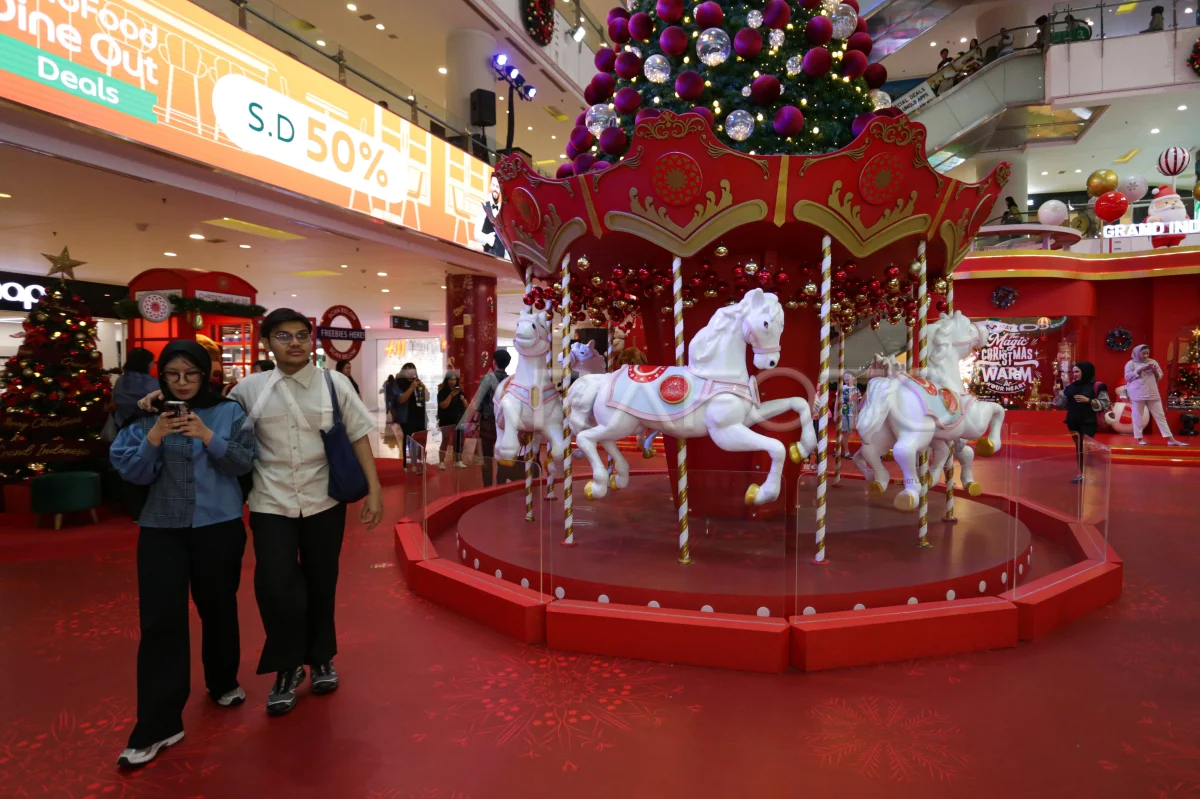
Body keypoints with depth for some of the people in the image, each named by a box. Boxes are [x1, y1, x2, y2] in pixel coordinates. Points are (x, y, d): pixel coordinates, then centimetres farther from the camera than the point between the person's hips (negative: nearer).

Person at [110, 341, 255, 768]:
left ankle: (223, 683, 37)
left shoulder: (229, 412, 0)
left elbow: (245, 462, -7)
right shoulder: (145, 417, 3)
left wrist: (209, 437, -20)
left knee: (218, 609, 14)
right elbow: (130, 471, -2)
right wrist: (154, 438, -18)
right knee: (161, 620, -3)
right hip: (161, 529, 0)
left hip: (219, 526, 0)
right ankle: (157, 725, 4)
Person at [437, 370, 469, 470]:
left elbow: (466, 406, 8)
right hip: (446, 421, -5)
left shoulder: (459, 391, 9)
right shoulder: (442, 392, -5)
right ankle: (441, 462, -5)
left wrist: (462, 398, -11)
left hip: (459, 421, 5)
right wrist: (451, 395, -21)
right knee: (445, 441, -6)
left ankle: (458, 461, 16)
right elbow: (443, 406, -17)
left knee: (459, 441, 7)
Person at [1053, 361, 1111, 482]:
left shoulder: (1097, 386, -9)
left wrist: (1088, 400, -21)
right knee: (1078, 447, 11)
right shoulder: (1071, 386, 7)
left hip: (1088, 423, -6)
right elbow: (1064, 403, 9)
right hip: (1073, 422, 6)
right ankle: (1082, 473, 20)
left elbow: (1105, 404, -11)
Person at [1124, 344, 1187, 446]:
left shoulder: (1153, 362, 14)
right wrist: (1141, 369, -13)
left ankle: (1171, 439, 2)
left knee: (1160, 415, 3)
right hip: (1137, 394, -4)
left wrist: (1155, 371, -6)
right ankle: (1140, 438, 7)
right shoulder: (1131, 363, 2)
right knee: (1138, 416, -1)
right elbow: (1128, 376, -8)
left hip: (1152, 393, 4)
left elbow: (1160, 377, 16)